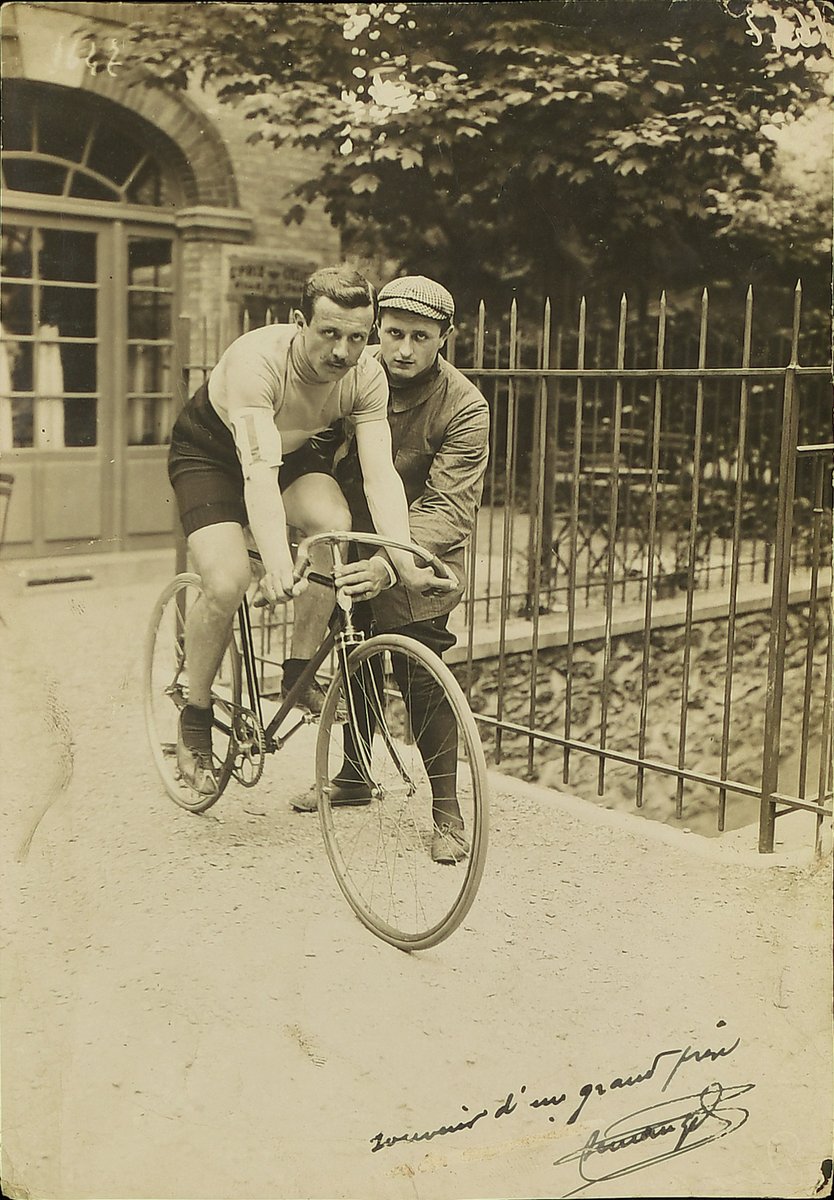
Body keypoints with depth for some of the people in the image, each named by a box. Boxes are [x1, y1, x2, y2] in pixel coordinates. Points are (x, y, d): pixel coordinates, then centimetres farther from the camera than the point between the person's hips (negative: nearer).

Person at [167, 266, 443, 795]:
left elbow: (381, 474, -30)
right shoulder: (257, 359, -37)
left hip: (294, 449, 4)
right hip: (212, 450, -3)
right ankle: (194, 719, 1)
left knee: (335, 523, -29)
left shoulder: (367, 377, -23)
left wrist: (405, 558, -46)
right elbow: (259, 470, -46)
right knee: (227, 584, -23)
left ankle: (299, 672, -10)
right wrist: (277, 564, -59)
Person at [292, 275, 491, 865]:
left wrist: (389, 563, -42)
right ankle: (353, 777, 37)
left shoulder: (465, 408, -20)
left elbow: (449, 507, -28)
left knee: (425, 683, -8)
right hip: (354, 543, 5)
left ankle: (447, 813, 7)